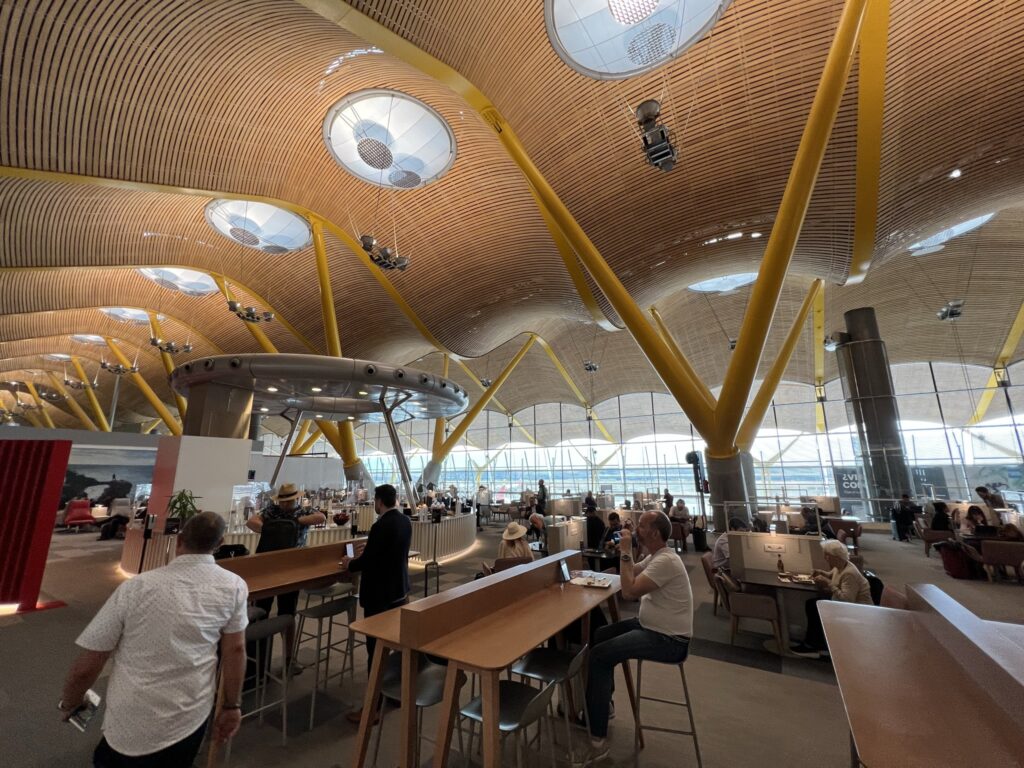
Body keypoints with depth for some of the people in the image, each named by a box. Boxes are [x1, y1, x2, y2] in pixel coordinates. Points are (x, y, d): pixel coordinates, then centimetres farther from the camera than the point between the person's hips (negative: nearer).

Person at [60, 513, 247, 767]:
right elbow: (235, 650, -7)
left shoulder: (136, 587, -13)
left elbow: (85, 667, -5)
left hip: (131, 727, -1)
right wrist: (232, 706, 6)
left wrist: (68, 704, 15)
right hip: (190, 721, 1)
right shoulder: (234, 587, -13)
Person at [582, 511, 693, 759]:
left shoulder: (666, 561, -26)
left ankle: (598, 739, -6)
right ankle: (603, 704, 29)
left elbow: (629, 591, -30)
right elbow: (632, 574, 17)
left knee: (599, 656, -17)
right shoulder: (655, 556, 5)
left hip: (669, 640, -10)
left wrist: (626, 553, -24)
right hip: (652, 626, 10)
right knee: (599, 636, 15)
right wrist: (624, 552, 2)